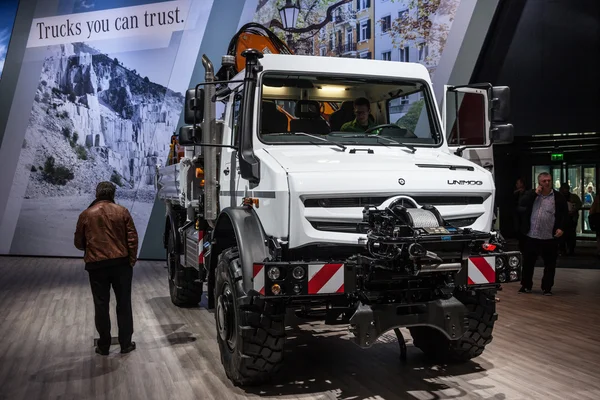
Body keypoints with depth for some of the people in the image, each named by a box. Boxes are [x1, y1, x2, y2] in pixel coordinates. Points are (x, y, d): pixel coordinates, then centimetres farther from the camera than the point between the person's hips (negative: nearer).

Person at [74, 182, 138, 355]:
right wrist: (132, 260, 5)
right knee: (124, 304, 9)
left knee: (101, 306, 8)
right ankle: (126, 344, 15)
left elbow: (78, 243, 9)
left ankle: (103, 346, 15)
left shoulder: (86, 215, 2)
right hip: (121, 263, 0)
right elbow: (132, 238, -4)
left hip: (96, 265, 0)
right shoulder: (122, 211, 0)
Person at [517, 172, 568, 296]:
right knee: (528, 262, 10)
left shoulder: (558, 197, 1)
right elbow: (522, 204, -11)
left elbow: (565, 214, 3)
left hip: (550, 238, -1)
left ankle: (547, 288, 17)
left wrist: (561, 228, -9)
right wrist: (536, 193, -12)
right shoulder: (531, 194, 5)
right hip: (532, 236, 1)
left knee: (550, 264, 5)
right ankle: (526, 286, 23)